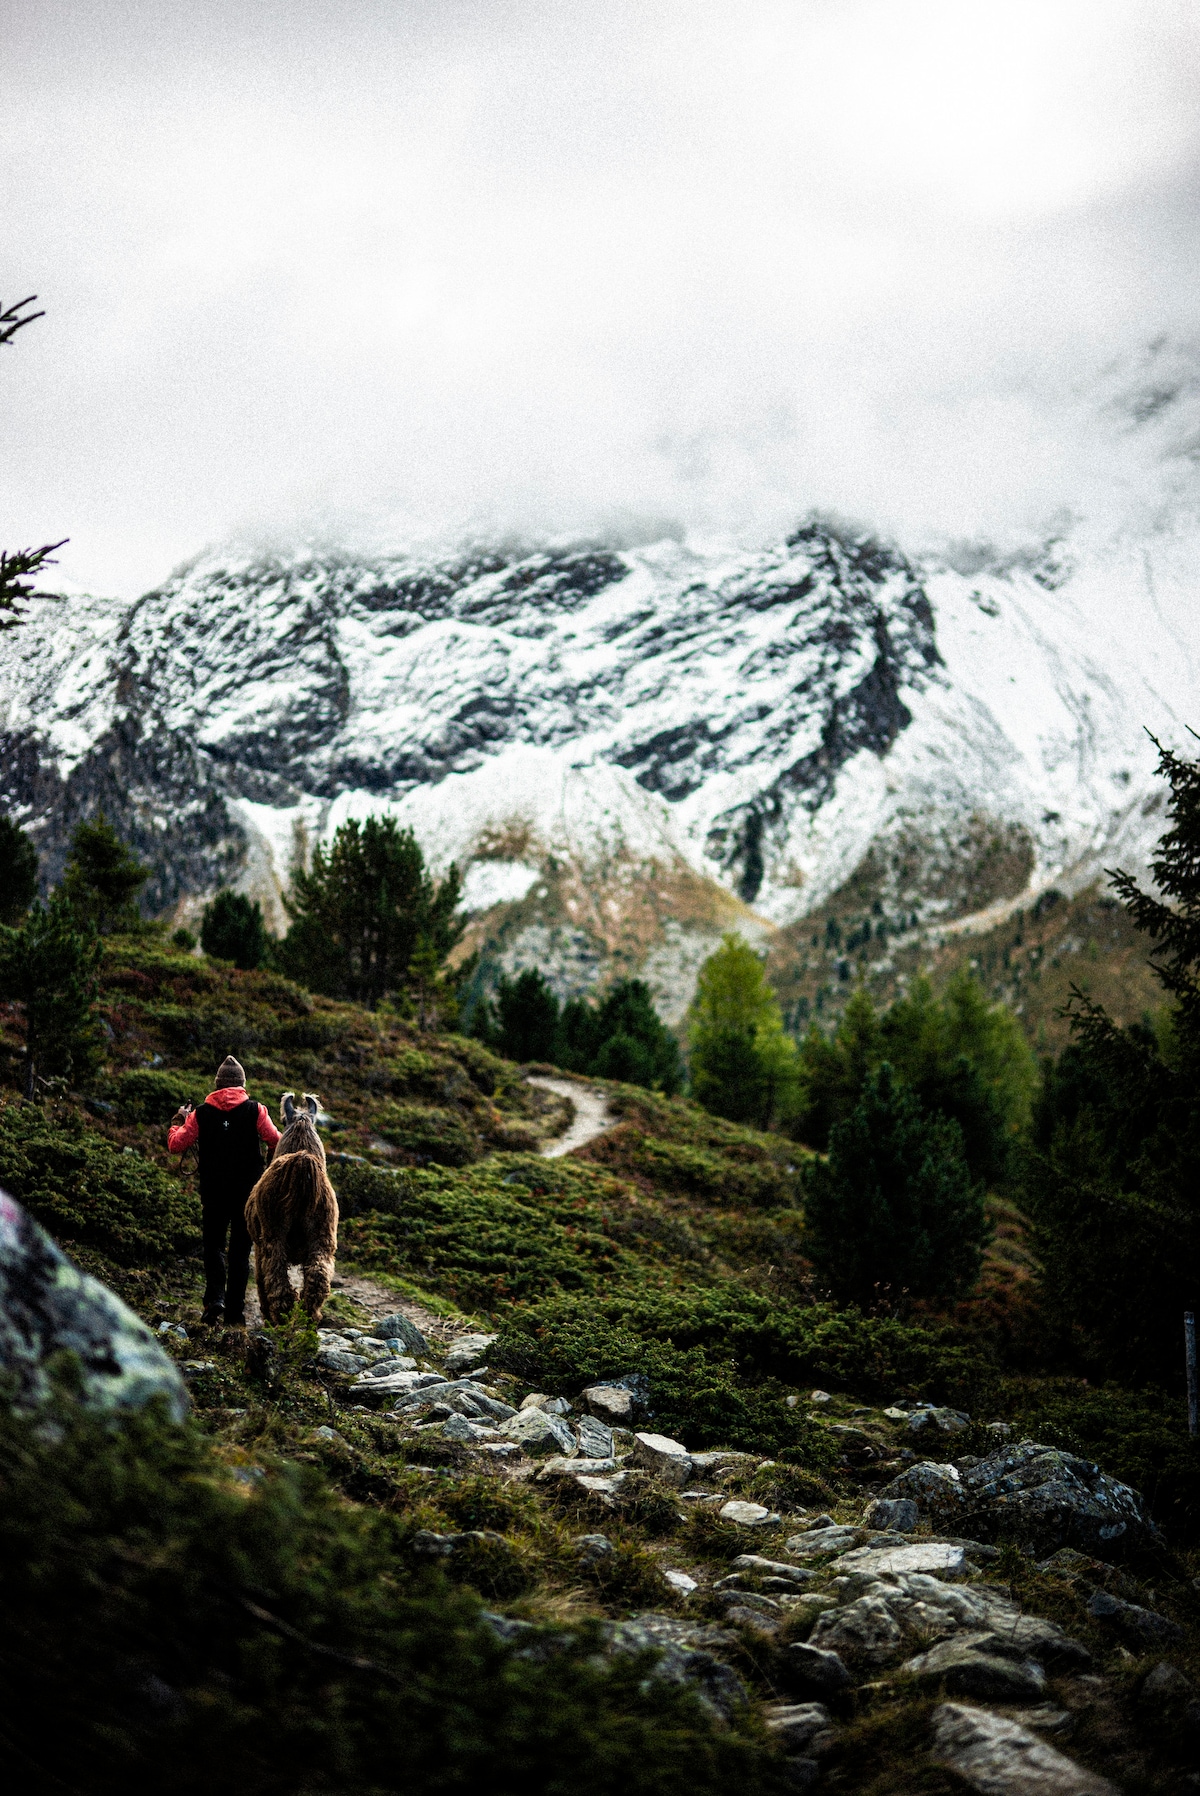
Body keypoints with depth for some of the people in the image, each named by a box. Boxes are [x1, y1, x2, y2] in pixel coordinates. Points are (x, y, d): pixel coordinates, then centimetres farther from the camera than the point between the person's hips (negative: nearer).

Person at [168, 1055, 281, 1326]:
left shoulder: (200, 1114, -3)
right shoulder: (255, 1110, -6)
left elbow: (175, 1145, -3)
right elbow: (277, 1143, -11)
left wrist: (179, 1120, 14)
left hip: (213, 1191, 1)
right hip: (248, 1190, 0)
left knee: (214, 1245, 14)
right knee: (240, 1248, 9)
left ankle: (215, 1297, -9)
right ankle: (235, 1312, 7)